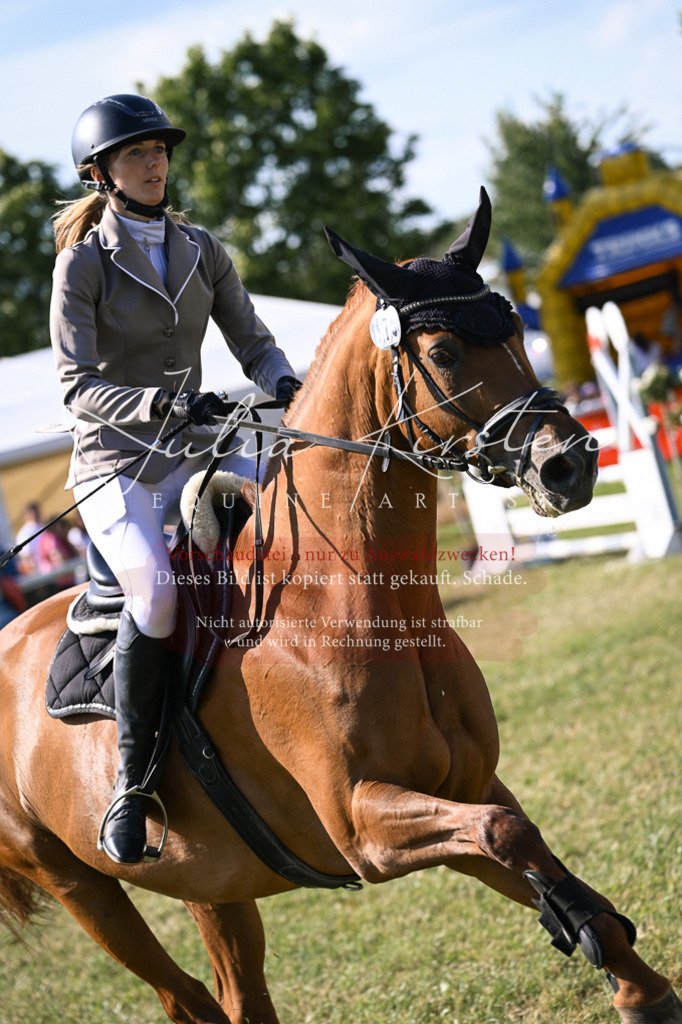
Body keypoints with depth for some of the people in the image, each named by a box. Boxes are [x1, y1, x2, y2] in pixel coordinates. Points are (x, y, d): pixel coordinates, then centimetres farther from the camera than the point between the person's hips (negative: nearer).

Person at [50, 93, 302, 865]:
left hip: (196, 450, 5)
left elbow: (252, 341, 8)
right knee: (157, 590, -32)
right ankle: (132, 776, -16)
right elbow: (77, 385, -12)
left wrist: (285, 385, -16)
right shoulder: (83, 262, -5)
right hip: (115, 460, -5)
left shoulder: (201, 250, 10)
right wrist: (162, 406, -29)